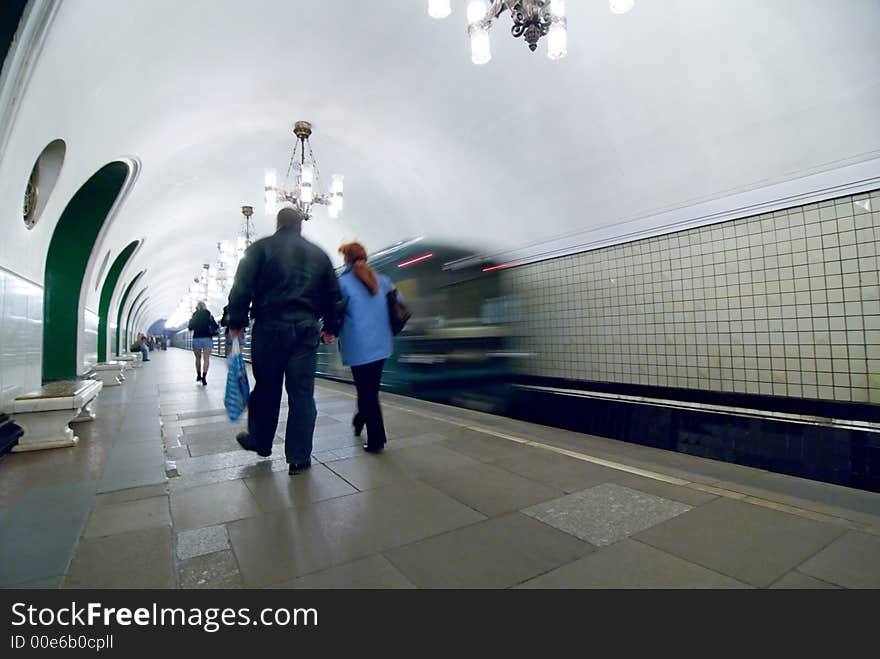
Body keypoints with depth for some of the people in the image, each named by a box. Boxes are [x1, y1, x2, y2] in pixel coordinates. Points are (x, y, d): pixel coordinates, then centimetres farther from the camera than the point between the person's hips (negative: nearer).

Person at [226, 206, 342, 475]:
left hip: (269, 329, -1)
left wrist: (236, 323, 5)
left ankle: (260, 441, 34)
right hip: (306, 331, 2)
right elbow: (333, 295, 12)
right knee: (302, 393, 4)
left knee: (266, 388, 14)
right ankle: (299, 457, 9)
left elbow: (242, 288, -5)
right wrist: (330, 328, 20)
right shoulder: (319, 254, 12)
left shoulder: (260, 248, 3)